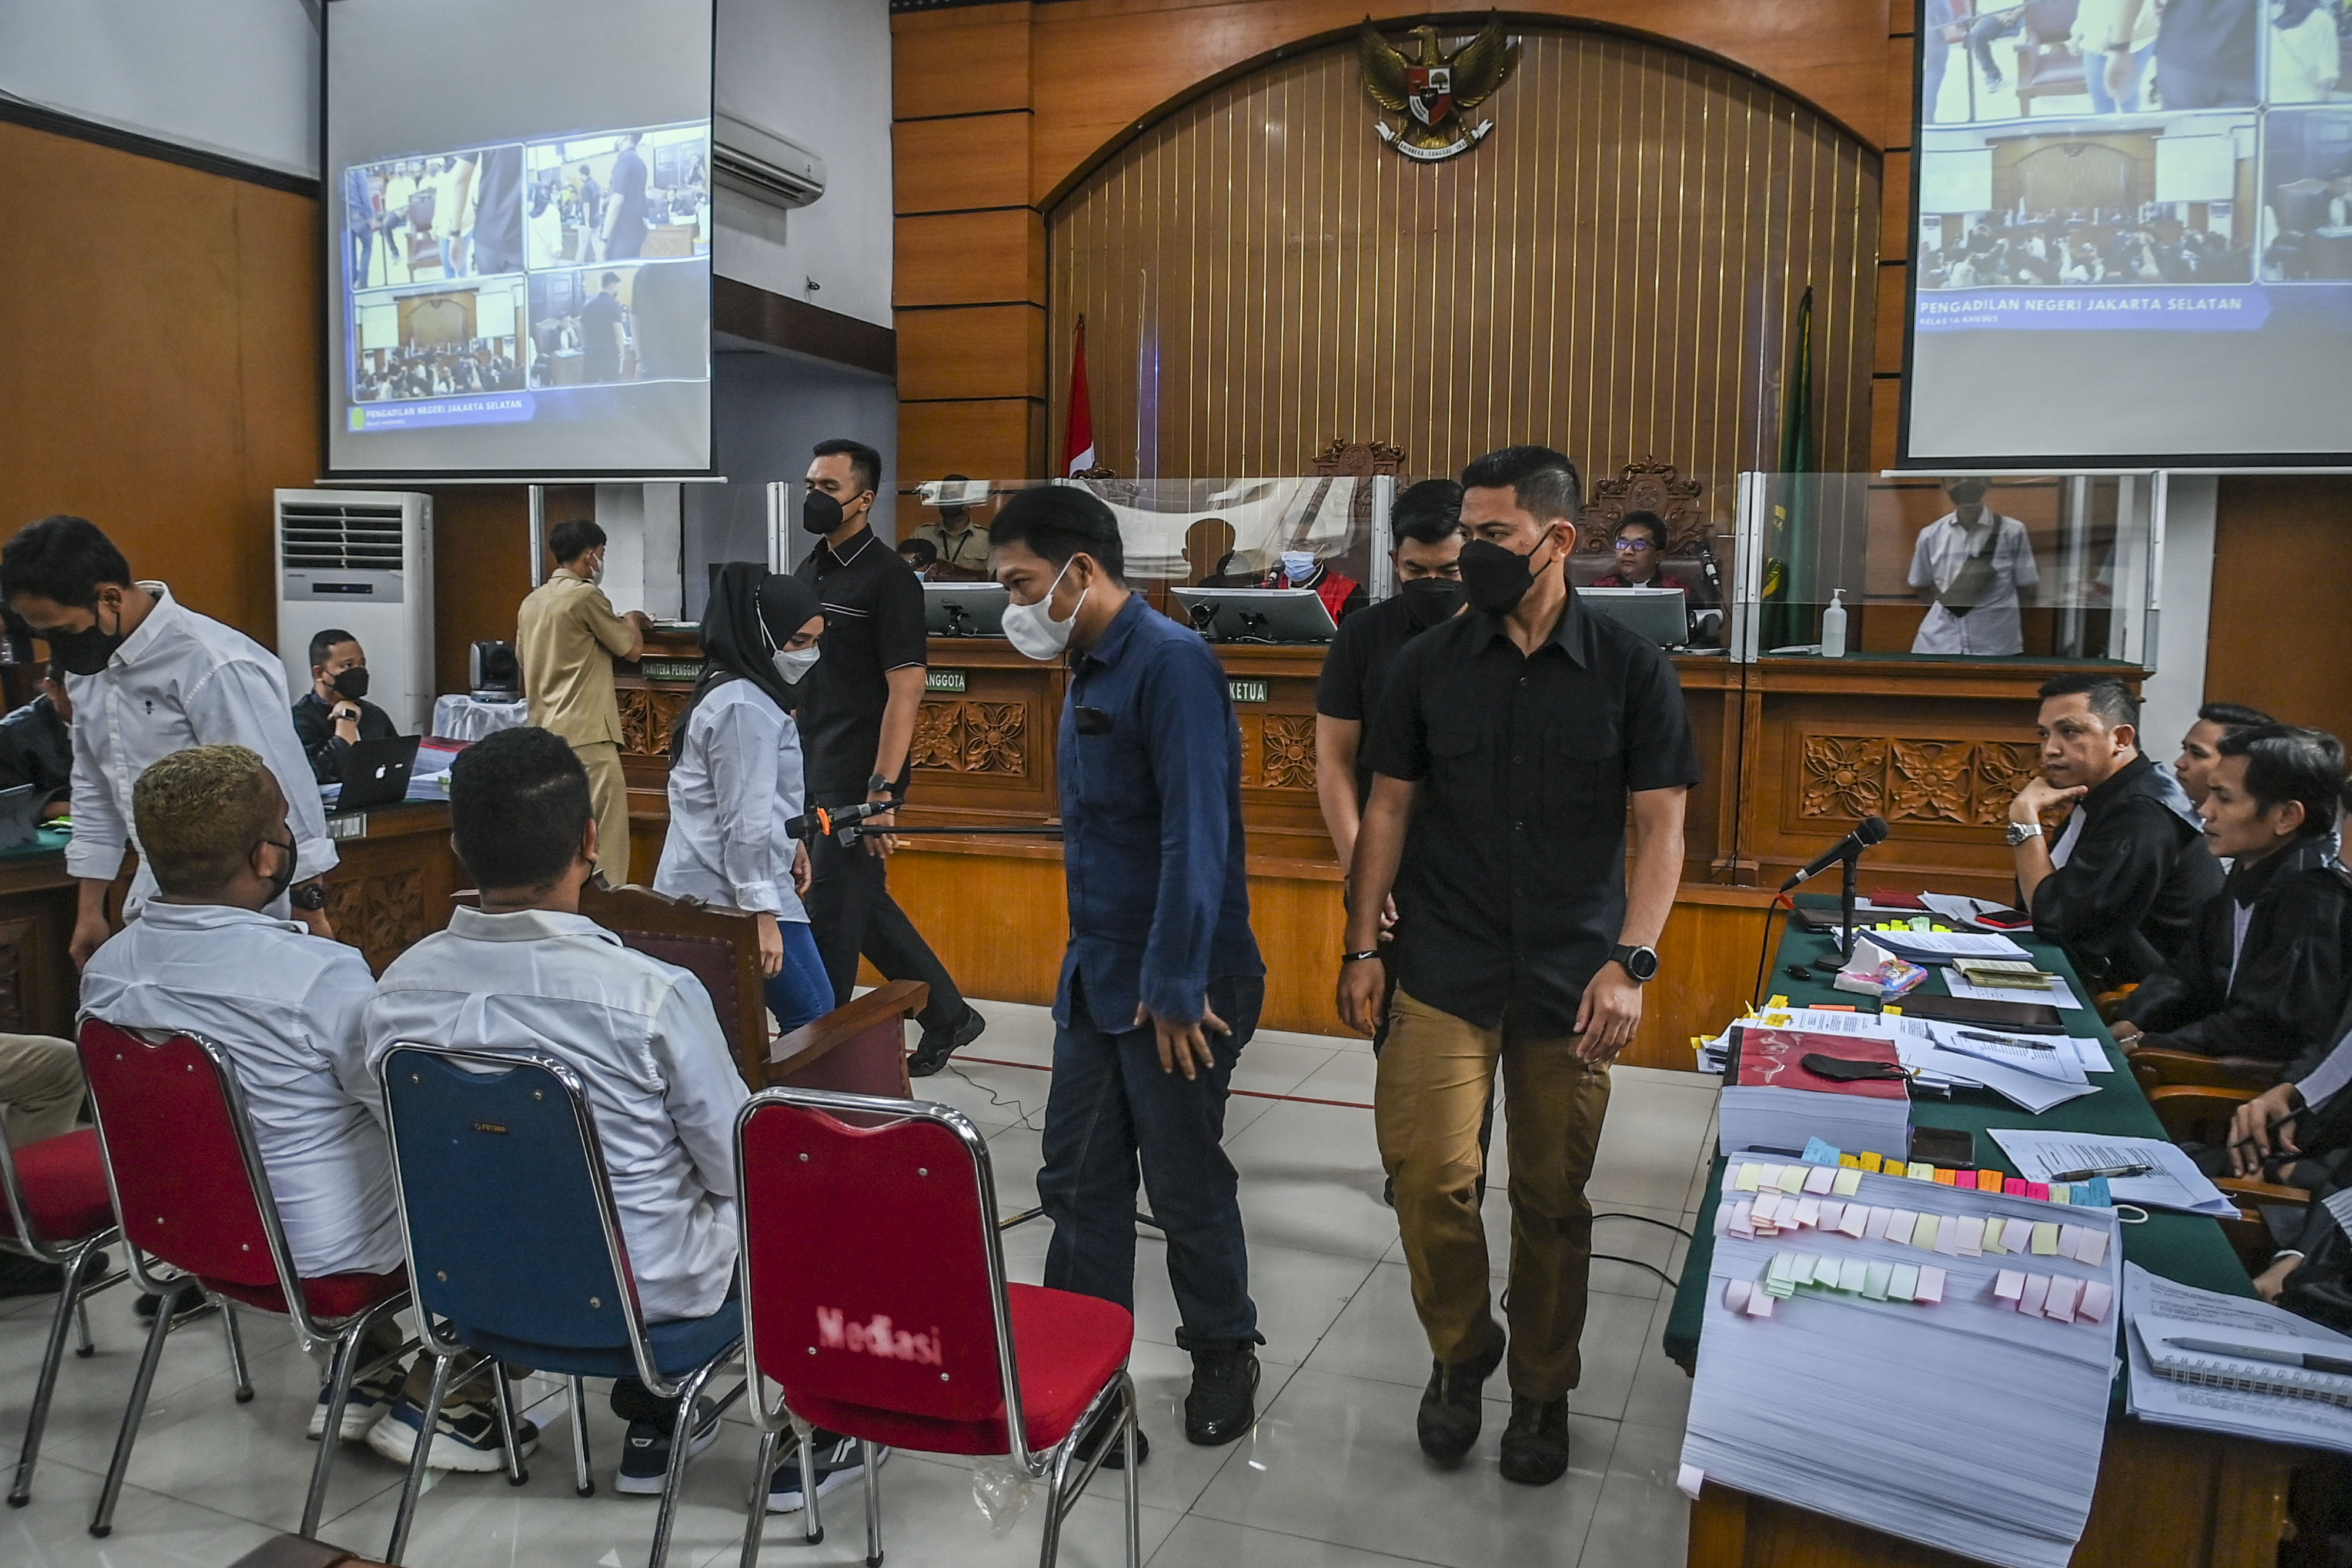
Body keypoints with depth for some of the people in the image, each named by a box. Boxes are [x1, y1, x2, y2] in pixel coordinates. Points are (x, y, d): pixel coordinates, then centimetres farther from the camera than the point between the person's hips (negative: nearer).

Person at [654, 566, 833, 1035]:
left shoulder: (742, 692, 14)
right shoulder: (745, 707, -18)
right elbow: (745, 821, -22)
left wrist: (791, 841, 26)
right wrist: (762, 914, -22)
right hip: (733, 892, -10)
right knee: (811, 1017, -7)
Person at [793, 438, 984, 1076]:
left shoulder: (887, 579, -12)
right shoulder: (808, 571, 12)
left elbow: (906, 689, -17)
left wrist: (880, 791, -22)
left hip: (856, 782, -8)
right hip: (813, 777, 8)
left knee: (830, 916, -1)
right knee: (866, 906, 15)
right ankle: (949, 1015, 29)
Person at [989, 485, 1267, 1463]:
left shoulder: (1172, 664, -18)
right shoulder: (1089, 671, 10)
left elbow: (1197, 834, -24)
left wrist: (1176, 986, -23)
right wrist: (1090, 963, 16)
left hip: (1175, 986, -8)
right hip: (1097, 977, 8)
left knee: (1188, 1187, 9)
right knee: (1077, 1182, 13)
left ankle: (1224, 1358, 31)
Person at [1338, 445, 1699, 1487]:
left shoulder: (1631, 671, -2)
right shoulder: (1427, 665, 2)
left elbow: (1660, 826, -3)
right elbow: (1389, 807, 6)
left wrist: (1629, 962, -13)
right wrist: (1363, 947, 2)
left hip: (1571, 980, 0)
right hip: (1444, 972, 1)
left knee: (1553, 1196, 9)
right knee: (1427, 1173, -9)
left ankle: (1543, 1391, 30)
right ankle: (1461, 1348, 19)